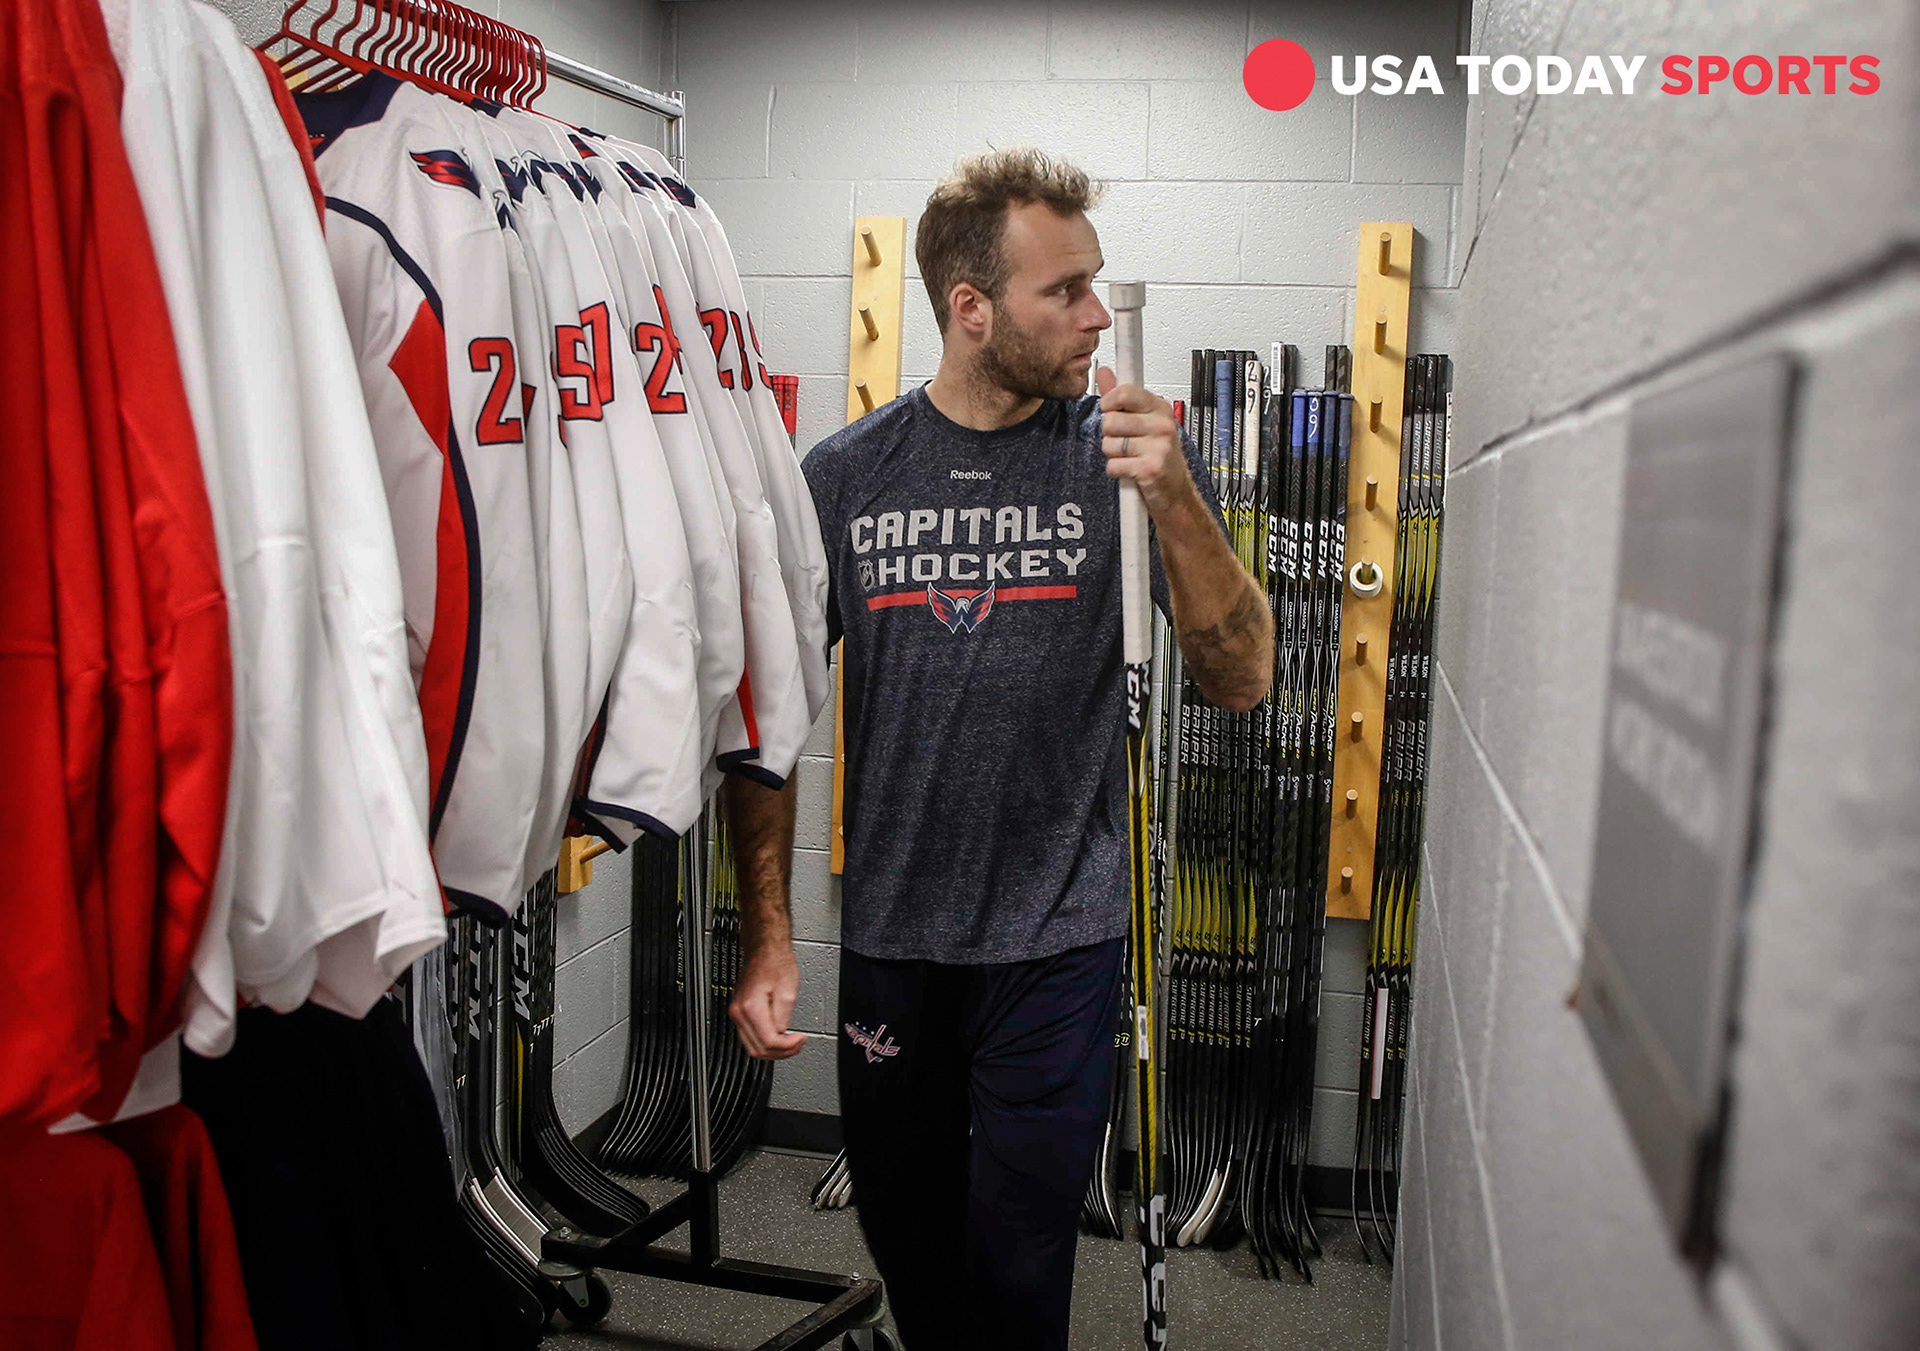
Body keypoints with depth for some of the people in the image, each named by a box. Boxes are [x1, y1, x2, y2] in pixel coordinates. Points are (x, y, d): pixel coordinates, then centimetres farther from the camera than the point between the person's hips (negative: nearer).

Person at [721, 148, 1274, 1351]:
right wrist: (770, 933, -3)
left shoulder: (1128, 453, -3)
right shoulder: (848, 476, -1)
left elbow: (1241, 679, -8)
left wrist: (1174, 498, -23)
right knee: (907, 1251, 19)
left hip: (1058, 944, -2)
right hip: (888, 937, 2)